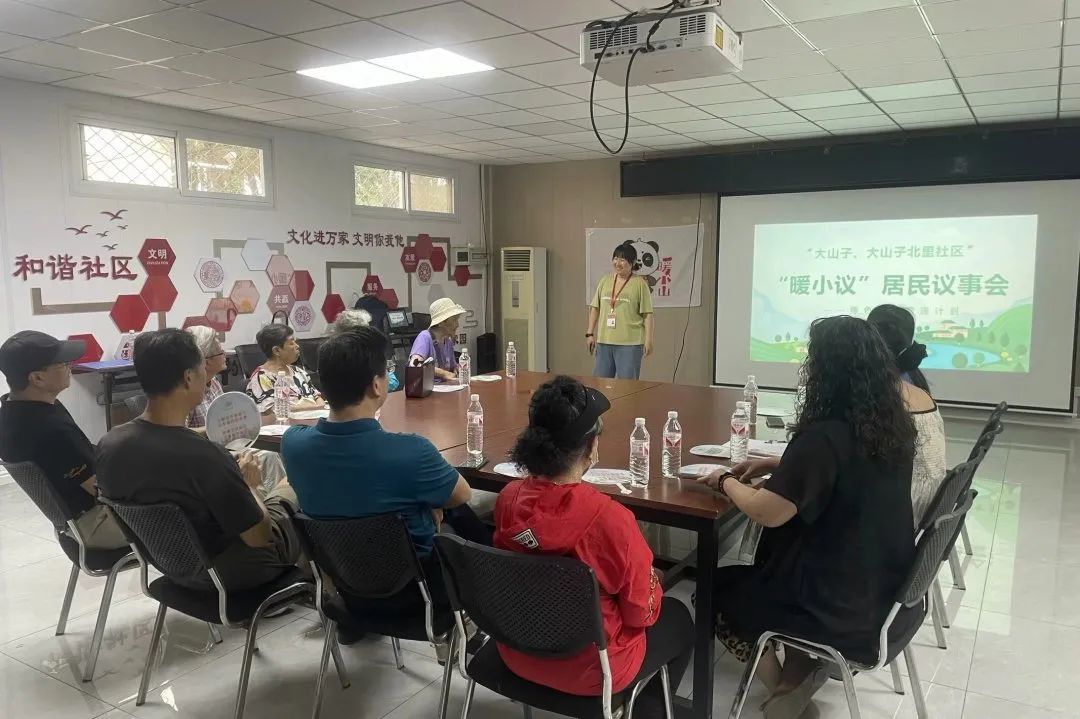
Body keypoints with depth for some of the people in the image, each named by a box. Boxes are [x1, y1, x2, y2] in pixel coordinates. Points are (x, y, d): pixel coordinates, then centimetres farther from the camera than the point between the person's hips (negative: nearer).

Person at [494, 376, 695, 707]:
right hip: (590, 670, -5)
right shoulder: (610, 518, -32)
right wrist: (651, 581, 4)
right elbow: (642, 613, -17)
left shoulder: (507, 498, -15)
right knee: (679, 618, 24)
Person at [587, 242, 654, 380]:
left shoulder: (640, 284, -4)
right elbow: (594, 308, 13)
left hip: (630, 343, -5)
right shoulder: (604, 281, 10)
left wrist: (648, 340, -10)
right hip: (604, 341, 5)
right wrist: (590, 334, 9)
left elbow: (647, 314, -5)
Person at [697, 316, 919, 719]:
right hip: (888, 591, 8)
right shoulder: (891, 425, -1)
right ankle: (804, 665, 17)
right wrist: (774, 465, 10)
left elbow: (766, 512, -24)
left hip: (843, 606, -8)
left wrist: (726, 482, -5)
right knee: (749, 576, 28)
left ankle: (786, 683, 18)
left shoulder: (825, 435, -27)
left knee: (717, 589, 14)